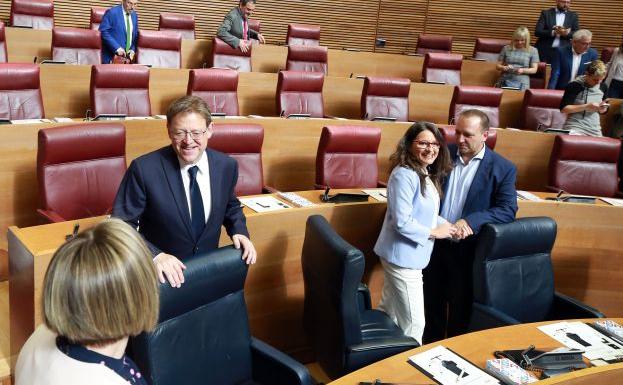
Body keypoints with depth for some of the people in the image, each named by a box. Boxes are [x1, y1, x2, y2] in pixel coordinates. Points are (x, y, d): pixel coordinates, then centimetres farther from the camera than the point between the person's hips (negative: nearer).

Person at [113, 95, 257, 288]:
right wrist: (155, 255, -25)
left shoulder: (227, 165, -3)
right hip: (161, 277, -2)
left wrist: (239, 231, -4)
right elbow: (122, 225, -11)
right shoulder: (144, 169, -15)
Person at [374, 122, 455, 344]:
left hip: (409, 255, 10)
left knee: (389, 314, 22)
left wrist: (447, 226, -2)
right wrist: (434, 233, -15)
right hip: (403, 256, -10)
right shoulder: (404, 175, -21)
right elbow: (402, 222, -25)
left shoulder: (426, 174, 11)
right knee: (413, 323, 2)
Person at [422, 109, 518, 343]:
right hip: (434, 243, 3)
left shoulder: (503, 169, -8)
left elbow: (507, 210, -12)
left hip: (467, 249, -3)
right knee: (432, 304, 18)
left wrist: (470, 221, -26)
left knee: (460, 309, 11)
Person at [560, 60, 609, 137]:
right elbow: (563, 108, -15)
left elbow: (602, 111, 19)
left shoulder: (603, 87, 7)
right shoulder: (575, 86, -10)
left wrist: (603, 109, -4)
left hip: (595, 130, 6)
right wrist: (586, 107, -19)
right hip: (574, 128, -5)